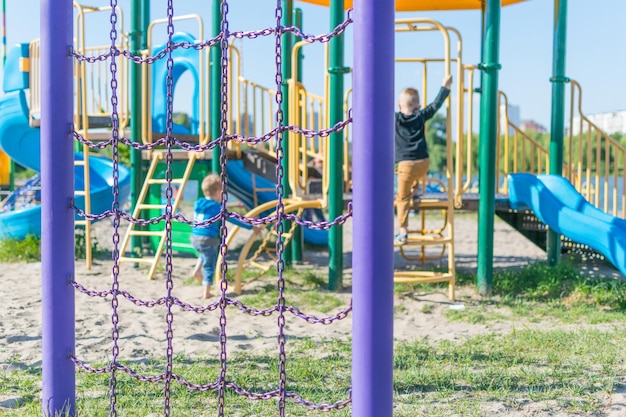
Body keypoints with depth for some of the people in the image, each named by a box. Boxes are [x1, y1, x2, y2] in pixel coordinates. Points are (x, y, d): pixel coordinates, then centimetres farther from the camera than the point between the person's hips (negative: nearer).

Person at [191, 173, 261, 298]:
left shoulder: (198, 204, 8)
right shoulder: (217, 207, -10)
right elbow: (233, 219, -7)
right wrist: (251, 227, -2)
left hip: (195, 238, 7)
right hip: (208, 240, -7)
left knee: (204, 254, 38)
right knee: (209, 266, 7)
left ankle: (197, 270, 20)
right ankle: (206, 293, 11)